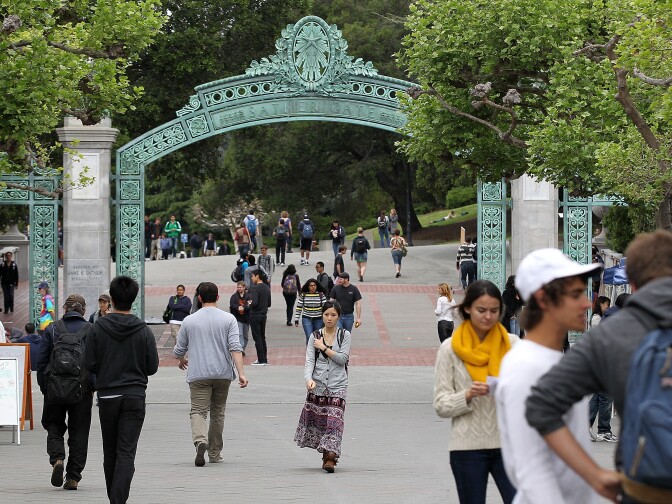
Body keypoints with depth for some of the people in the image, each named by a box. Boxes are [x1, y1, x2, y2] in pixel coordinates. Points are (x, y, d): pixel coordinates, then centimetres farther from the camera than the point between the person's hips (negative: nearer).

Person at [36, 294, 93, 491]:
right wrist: (93, 386, 5)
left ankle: (57, 458, -13)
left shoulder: (51, 329, 1)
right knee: (79, 430, 8)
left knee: (54, 425, 14)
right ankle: (73, 477, 6)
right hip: (82, 386, 0)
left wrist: (43, 387, 8)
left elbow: (41, 361, 1)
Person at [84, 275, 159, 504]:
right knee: (126, 452, -4)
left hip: (107, 396, 1)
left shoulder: (97, 328, -5)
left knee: (110, 452, 14)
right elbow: (152, 367, -2)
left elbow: (90, 364, -6)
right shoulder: (143, 331, -5)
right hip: (135, 397, -1)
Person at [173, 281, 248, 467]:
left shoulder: (189, 321, 3)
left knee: (198, 410, -6)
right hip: (223, 373, 1)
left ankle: (200, 440, -35)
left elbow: (179, 350, 11)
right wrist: (241, 373, -12)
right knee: (218, 413, 14)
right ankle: (214, 454, 21)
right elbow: (235, 347, -9)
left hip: (198, 374, -1)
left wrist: (181, 361, 33)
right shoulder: (228, 319, 1)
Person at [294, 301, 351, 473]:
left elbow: (342, 358, -6)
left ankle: (330, 458, -14)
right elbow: (309, 361, -4)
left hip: (338, 386, -2)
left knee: (334, 420, -12)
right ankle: (328, 454, 19)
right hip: (317, 385, 2)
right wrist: (309, 379, -21)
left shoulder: (344, 335, 5)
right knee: (317, 418, 3)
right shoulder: (315, 337, 6)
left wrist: (324, 348, -7)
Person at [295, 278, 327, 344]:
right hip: (307, 319, -1)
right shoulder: (303, 295, -3)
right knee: (309, 338, -14)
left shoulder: (321, 295, -3)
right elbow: (299, 307, 3)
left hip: (318, 319, 1)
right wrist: (296, 320, 2)